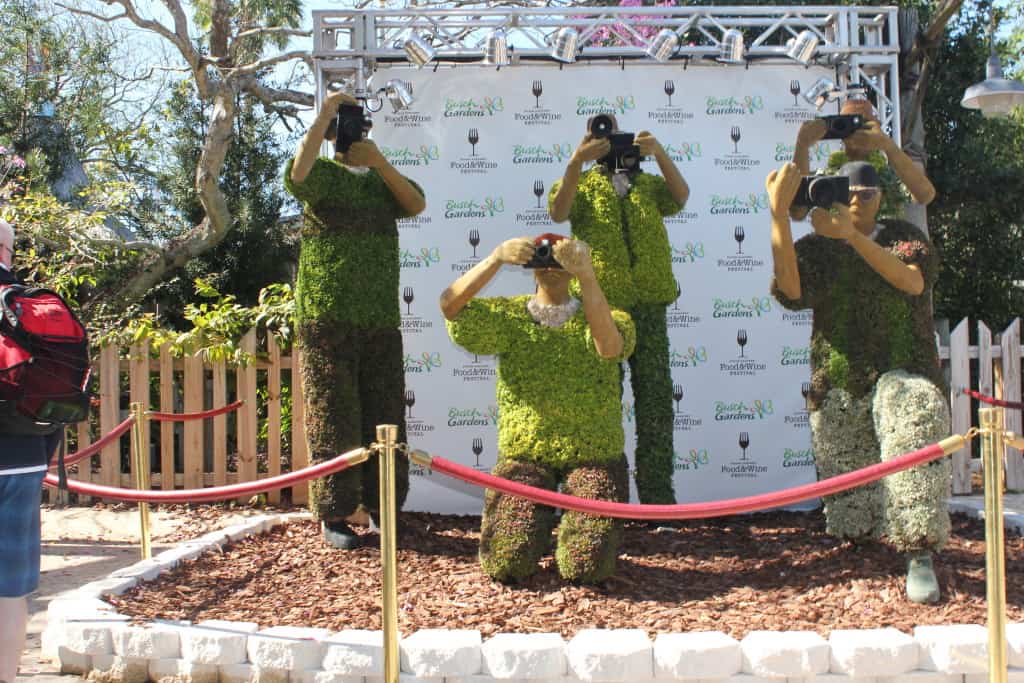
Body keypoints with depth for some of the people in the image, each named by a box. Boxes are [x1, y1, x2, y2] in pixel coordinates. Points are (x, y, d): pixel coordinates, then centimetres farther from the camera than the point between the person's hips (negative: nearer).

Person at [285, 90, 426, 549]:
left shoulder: (382, 180, 17)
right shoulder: (323, 175, 4)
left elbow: (417, 204, -2)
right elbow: (298, 174, -20)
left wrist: (378, 161, -11)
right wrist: (323, 113, -15)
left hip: (381, 321, 4)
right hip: (327, 321, -4)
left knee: (384, 418, 6)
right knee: (333, 420, -3)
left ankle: (382, 506, 16)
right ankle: (334, 516, 4)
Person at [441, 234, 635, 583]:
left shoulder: (602, 318, -3)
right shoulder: (509, 317, 1)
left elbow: (608, 347, -28)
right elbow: (450, 304, -16)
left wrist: (587, 274, -40)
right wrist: (497, 257, -31)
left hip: (593, 454, -1)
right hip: (524, 452, 1)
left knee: (587, 566, -14)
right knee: (507, 563, -13)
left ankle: (582, 523, 22)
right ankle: (538, 520, 22)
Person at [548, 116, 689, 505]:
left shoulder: (647, 183, 19)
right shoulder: (580, 184, 13)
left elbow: (680, 198, -2)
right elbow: (558, 213, -9)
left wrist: (659, 154, -16)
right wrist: (576, 161, -21)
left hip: (648, 302, 2)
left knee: (656, 396, 0)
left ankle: (657, 492, 4)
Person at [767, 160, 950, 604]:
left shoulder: (903, 237, 7)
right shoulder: (817, 247, 6)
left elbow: (913, 282, -16)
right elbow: (790, 290, -17)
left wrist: (852, 236, -25)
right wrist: (779, 212, -24)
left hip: (903, 371, -1)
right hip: (838, 384, 1)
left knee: (914, 418, -38)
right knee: (852, 524, -1)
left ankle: (919, 554, -32)